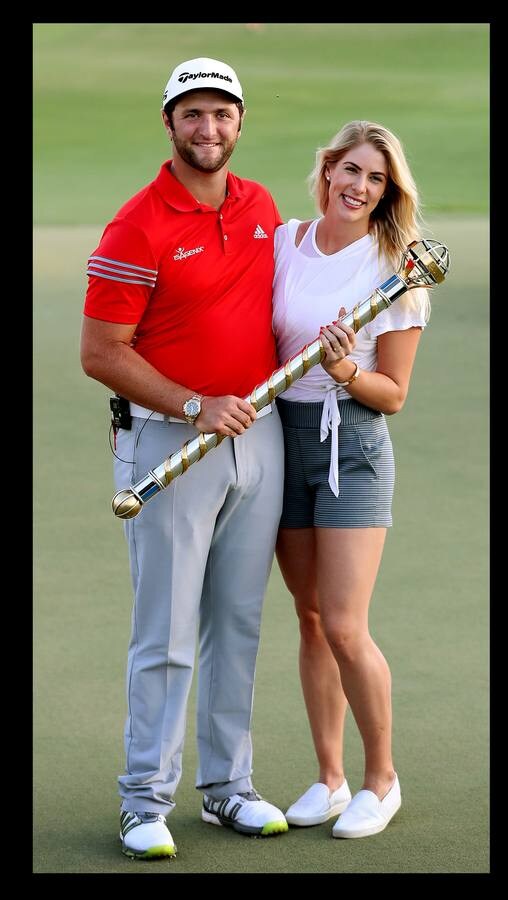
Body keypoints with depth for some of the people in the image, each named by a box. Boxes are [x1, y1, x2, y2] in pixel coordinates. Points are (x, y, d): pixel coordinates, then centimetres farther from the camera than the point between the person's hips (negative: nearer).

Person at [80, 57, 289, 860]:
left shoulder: (261, 207, 8)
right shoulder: (138, 228, -12)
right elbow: (101, 353, -13)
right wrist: (195, 408, -19)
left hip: (260, 436, 6)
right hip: (170, 443, -6)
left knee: (238, 624, 12)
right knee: (165, 634, -3)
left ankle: (227, 786, 22)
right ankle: (146, 801, 5)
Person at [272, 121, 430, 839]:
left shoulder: (398, 271, -6)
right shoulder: (282, 242, 5)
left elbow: (393, 395, -3)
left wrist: (346, 371, -21)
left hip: (354, 443, -4)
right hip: (282, 436, 4)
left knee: (344, 626, -9)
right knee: (312, 618, 8)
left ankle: (382, 778, 8)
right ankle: (329, 778, 18)